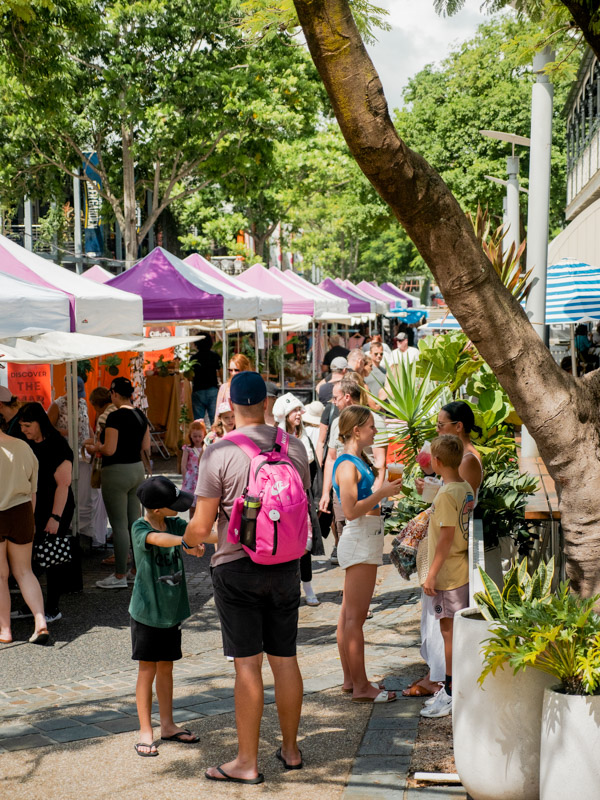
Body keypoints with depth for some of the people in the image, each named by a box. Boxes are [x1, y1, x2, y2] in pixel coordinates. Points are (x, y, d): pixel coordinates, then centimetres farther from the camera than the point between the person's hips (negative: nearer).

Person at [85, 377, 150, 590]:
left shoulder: (115, 417, -17)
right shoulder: (140, 415, 8)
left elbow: (109, 450, -21)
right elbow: (145, 449, 11)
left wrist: (94, 447, -1)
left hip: (117, 472, -8)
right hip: (137, 469, 8)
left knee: (119, 525, -3)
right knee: (135, 522, 13)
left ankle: (120, 576, 2)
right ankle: (138, 570, 19)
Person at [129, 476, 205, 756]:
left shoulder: (174, 523, 2)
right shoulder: (140, 528, -16)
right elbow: (156, 538, -36)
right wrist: (185, 542, -54)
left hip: (171, 610, 5)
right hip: (147, 611, -5)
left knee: (166, 667, 15)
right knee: (147, 670, 1)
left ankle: (167, 725, 25)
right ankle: (145, 732, 10)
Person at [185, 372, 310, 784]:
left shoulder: (219, 453, -12)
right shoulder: (295, 447, 1)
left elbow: (201, 527, -10)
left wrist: (187, 538, 13)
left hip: (236, 565, -4)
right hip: (285, 564, 4)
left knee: (248, 664, 0)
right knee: (285, 658, 13)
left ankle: (247, 761, 8)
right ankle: (291, 749, 26)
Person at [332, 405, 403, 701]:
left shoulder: (357, 461, 14)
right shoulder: (347, 465, -16)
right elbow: (351, 510, -22)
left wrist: (383, 486, 12)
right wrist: (381, 492, -17)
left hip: (365, 540, 11)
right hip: (360, 542, -11)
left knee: (349, 613, 13)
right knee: (355, 616, -6)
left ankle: (350, 678, 20)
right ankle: (361, 687, -2)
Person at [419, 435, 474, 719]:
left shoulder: (446, 494, -19)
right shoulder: (466, 489, 7)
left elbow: (446, 537, -22)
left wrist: (431, 575, -18)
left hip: (448, 575, -9)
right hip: (463, 570, 9)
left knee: (450, 631, -3)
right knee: (457, 630, 16)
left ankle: (451, 695, 3)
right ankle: (456, 687, 25)